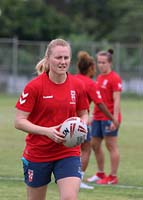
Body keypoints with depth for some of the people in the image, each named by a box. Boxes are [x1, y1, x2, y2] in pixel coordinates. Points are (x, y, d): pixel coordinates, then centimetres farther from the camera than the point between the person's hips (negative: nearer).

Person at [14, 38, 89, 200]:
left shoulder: (77, 85, -1)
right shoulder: (34, 86, -11)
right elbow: (19, 121, -12)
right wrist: (47, 131, -24)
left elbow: (84, 115, 14)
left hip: (69, 152, 2)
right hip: (37, 154, -1)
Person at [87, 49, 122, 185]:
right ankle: (100, 173, 24)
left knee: (111, 146, -4)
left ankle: (113, 177, 0)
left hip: (109, 118, -9)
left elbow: (116, 100, -15)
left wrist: (114, 119, -21)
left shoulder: (114, 78, -10)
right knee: (95, 144, 12)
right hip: (98, 117, 9)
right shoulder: (99, 78, 15)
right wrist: (93, 116, 19)